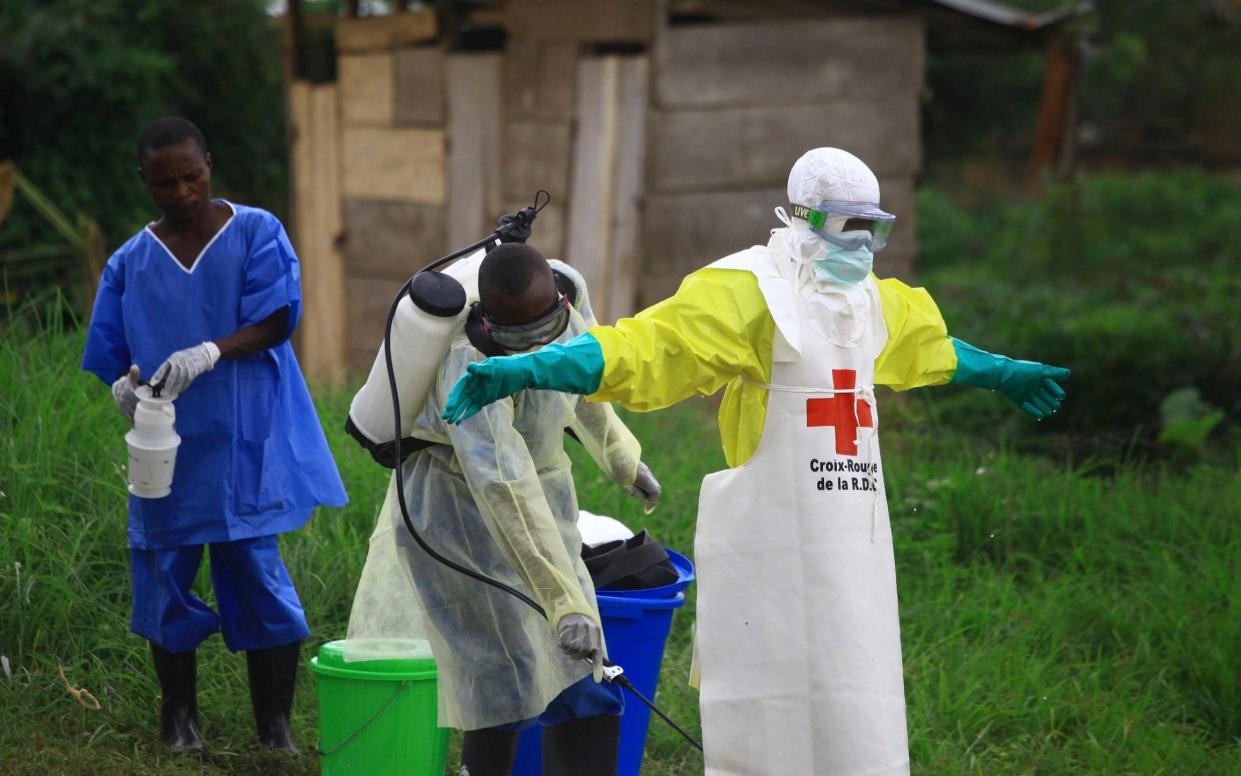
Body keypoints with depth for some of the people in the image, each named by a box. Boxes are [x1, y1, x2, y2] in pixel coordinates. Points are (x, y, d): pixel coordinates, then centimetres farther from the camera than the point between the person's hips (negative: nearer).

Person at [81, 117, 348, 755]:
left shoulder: (257, 234, 2)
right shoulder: (130, 263, 9)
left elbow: (275, 320, -8)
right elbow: (111, 354, 11)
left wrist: (210, 352, -24)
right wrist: (124, 383, -13)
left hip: (244, 446, -3)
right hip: (166, 449, 3)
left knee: (257, 575, -6)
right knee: (163, 576, 4)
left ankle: (275, 726, 5)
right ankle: (179, 715, 20)